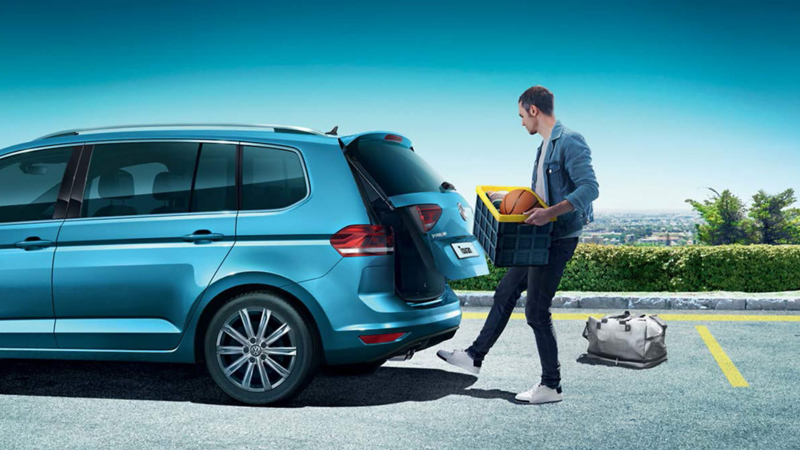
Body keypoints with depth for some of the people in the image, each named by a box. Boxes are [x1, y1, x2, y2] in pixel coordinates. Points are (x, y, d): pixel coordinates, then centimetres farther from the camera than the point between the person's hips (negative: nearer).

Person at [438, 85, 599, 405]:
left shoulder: (570, 142, -15)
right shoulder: (546, 146, 16)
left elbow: (589, 188, -24)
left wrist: (550, 212, -31)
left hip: (559, 238, -10)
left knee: (537, 309, -6)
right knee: (506, 293, 16)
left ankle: (551, 386, 5)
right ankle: (475, 357, 28)